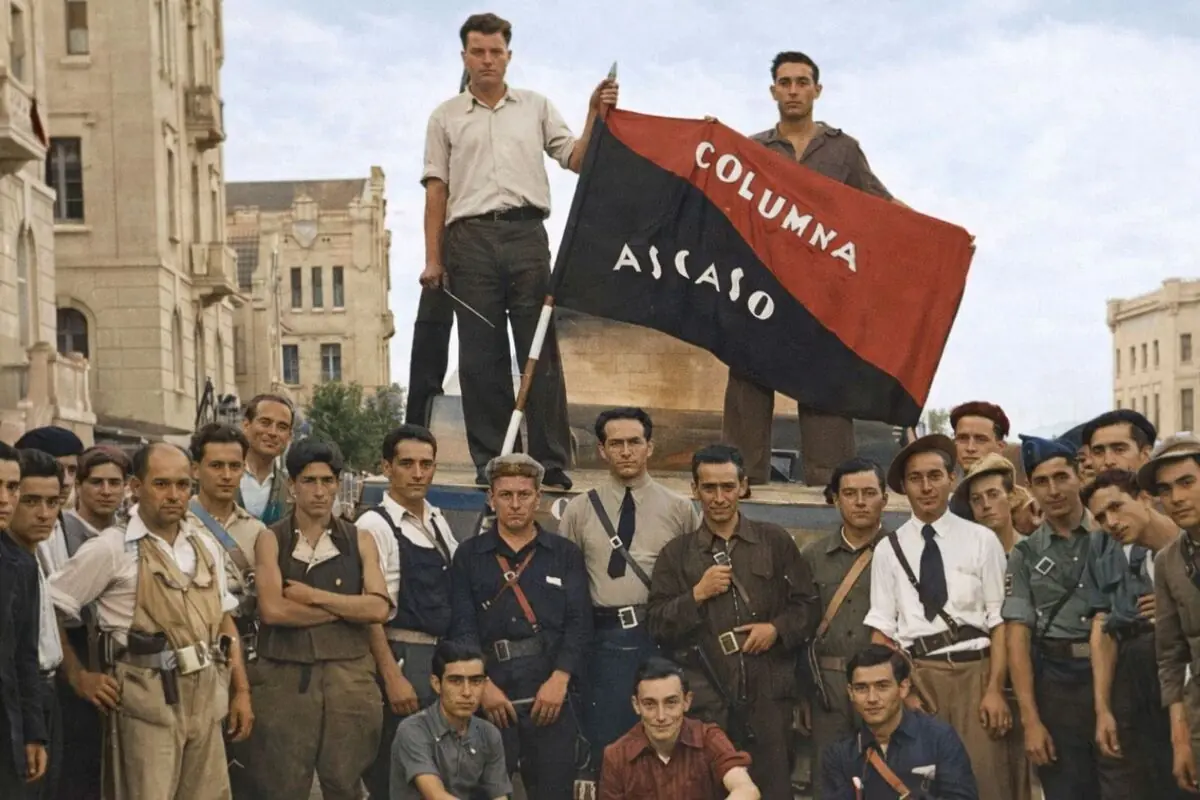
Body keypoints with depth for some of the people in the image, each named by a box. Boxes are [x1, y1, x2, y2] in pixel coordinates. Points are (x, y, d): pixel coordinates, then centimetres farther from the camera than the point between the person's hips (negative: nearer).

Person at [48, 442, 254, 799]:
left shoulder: (206, 546, 12)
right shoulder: (112, 548, -7)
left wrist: (241, 690, 12)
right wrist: (78, 677, -4)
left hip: (205, 698, 6)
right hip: (148, 701, -6)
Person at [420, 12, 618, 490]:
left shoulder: (536, 108, 16)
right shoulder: (446, 117, 15)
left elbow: (576, 160, 11)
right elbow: (436, 190, 10)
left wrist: (595, 115, -4)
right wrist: (433, 259, 2)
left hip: (526, 234, 0)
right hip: (471, 239, 0)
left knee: (541, 352, -4)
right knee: (480, 356, 0)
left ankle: (552, 465, -2)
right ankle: (489, 464, 6)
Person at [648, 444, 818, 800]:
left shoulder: (775, 542, 9)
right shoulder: (676, 554, 10)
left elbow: (807, 604, 11)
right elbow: (659, 626, 6)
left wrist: (777, 628, -6)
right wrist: (697, 594, -7)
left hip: (769, 694, 0)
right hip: (705, 699, 0)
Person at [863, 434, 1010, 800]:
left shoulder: (982, 541, 3)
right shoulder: (889, 549, 7)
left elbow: (999, 621, 1)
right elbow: (882, 632, 6)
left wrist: (995, 689, -7)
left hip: (973, 673, -1)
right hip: (915, 676, 2)